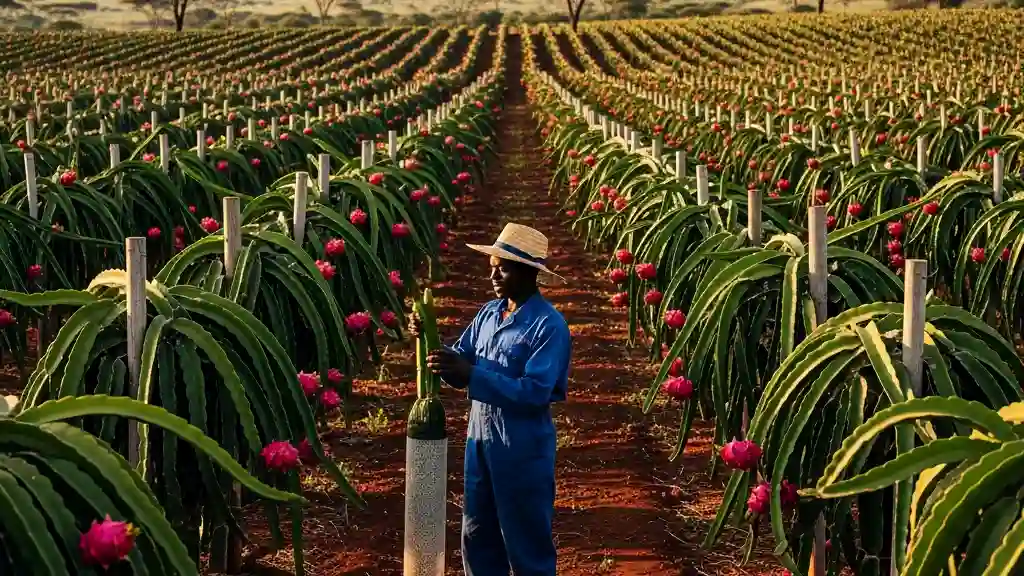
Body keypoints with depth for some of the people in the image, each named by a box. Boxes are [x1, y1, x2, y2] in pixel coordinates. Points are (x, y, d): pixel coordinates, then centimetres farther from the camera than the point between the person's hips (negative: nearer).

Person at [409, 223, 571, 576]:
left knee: (526, 541, 7)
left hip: (523, 447, -7)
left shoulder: (549, 325, -16)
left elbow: (536, 391, -24)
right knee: (477, 535, 17)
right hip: (480, 439, 7)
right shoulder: (489, 313, 5)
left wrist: (472, 376, -29)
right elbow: (461, 365, 7)